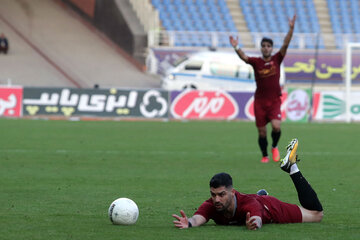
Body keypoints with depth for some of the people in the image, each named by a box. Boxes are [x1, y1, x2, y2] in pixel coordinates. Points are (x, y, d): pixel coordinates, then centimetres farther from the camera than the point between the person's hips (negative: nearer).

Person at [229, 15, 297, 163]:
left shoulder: (277, 59, 3)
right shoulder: (256, 62, 0)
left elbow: (285, 45, -8)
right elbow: (244, 57, -17)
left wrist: (291, 29, -20)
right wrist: (236, 48, -37)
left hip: (274, 101, 0)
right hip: (260, 101, 1)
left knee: (276, 126, -20)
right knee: (262, 132, 2)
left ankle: (274, 147, 9)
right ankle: (265, 155, 23)